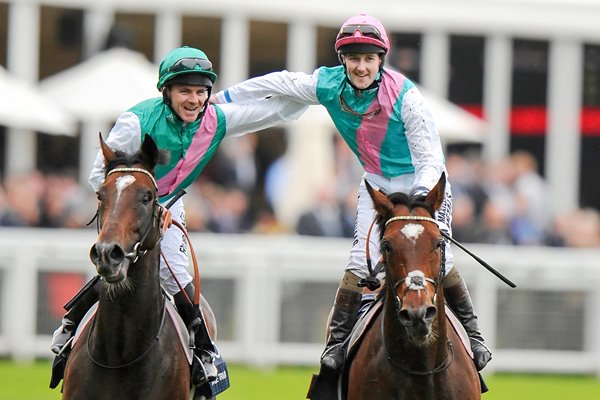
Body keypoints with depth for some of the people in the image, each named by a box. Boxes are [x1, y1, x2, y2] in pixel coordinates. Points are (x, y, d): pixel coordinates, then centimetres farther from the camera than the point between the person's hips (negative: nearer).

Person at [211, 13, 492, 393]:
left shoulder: (406, 97, -27)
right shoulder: (330, 85, -14)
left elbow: (431, 159, -24)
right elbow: (279, 84, 2)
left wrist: (423, 196, -42)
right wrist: (223, 97, 11)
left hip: (423, 181, -3)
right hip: (377, 183, 3)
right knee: (361, 259, -11)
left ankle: (472, 333, 7)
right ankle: (337, 342, -6)